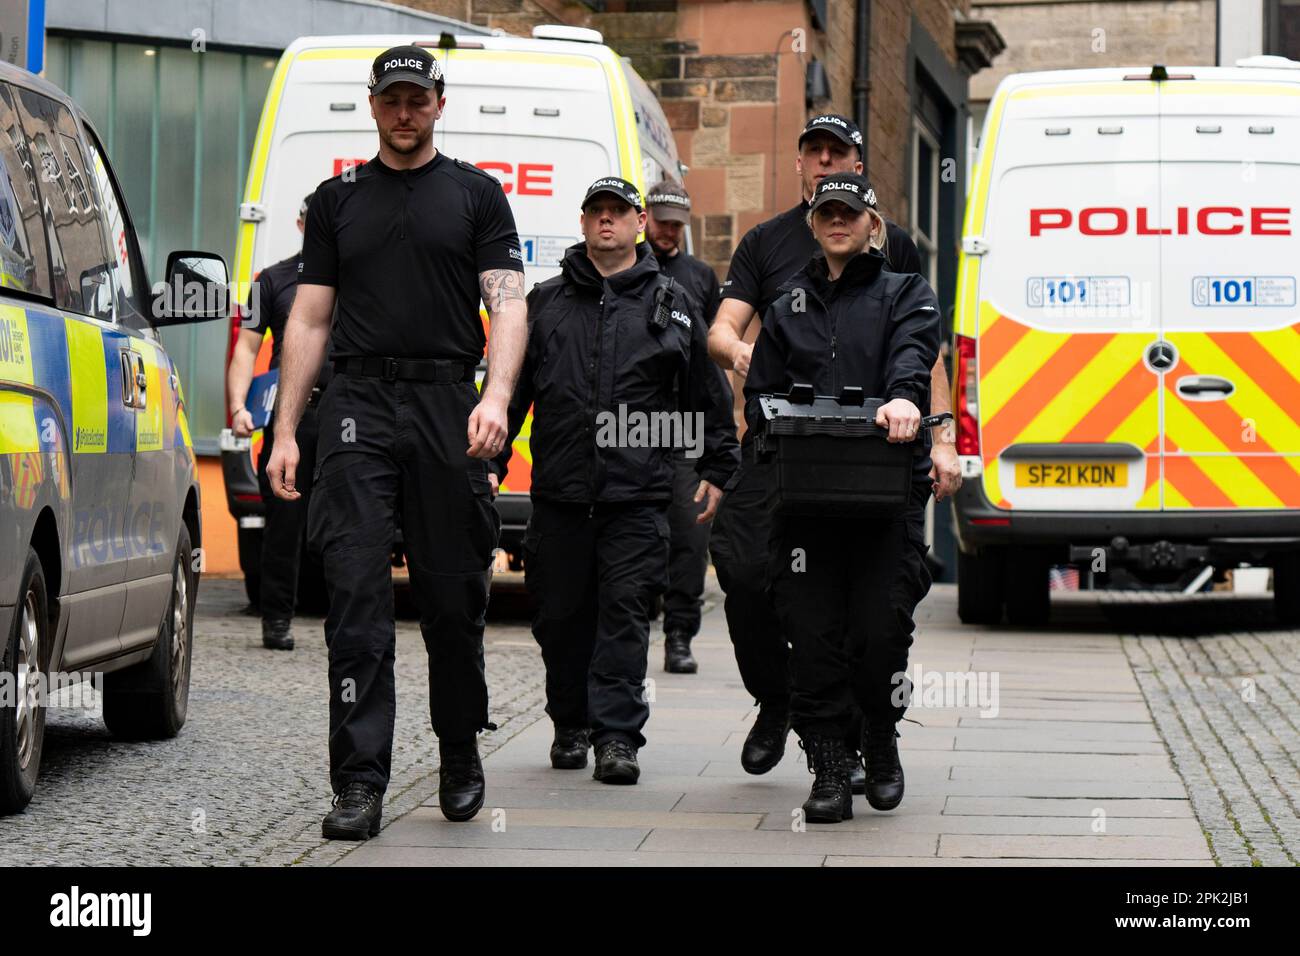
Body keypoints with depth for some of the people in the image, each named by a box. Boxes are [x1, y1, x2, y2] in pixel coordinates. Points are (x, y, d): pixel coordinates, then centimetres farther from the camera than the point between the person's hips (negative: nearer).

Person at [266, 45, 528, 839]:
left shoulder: (476, 194, 10)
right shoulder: (339, 199, 16)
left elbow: (508, 303, 1)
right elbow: (310, 319, 14)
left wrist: (496, 398, -17)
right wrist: (285, 430, 6)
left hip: (448, 403, -1)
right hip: (357, 405, 1)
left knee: (454, 594, 4)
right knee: (357, 595, -8)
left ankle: (461, 757, 23)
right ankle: (360, 785, -9)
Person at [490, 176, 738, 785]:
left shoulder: (672, 303, 10)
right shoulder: (546, 301, 13)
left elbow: (707, 393, 13)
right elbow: (511, 387, 15)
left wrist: (714, 470, 10)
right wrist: (492, 460, 7)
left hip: (638, 494, -2)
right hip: (559, 490, 2)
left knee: (625, 612, -7)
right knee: (561, 615, 6)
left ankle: (617, 735, -7)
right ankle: (571, 724, 21)